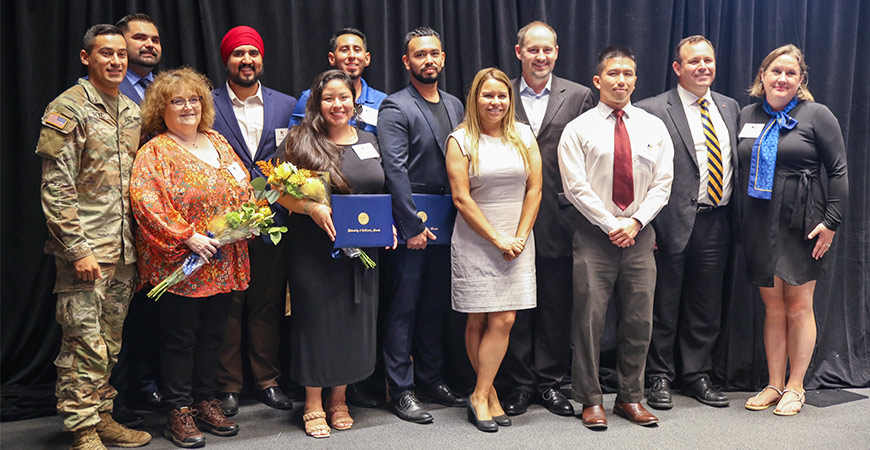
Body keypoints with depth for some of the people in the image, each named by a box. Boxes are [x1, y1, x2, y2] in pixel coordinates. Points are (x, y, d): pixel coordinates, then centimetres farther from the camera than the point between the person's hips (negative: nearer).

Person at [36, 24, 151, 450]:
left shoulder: (132, 112, 14)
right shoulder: (67, 109, -7)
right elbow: (55, 188, -11)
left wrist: (139, 242, 14)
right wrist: (79, 248, -16)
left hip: (124, 249, 7)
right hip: (85, 248, -6)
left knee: (109, 343, 13)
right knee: (84, 344, -3)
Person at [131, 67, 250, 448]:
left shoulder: (218, 143, 14)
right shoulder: (155, 152, -6)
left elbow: (244, 190, 19)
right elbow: (146, 201, -18)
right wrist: (188, 237, -23)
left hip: (224, 264, 6)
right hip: (180, 264, -6)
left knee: (211, 336, 14)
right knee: (180, 338, 3)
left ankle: (206, 402, 27)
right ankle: (179, 413, 14)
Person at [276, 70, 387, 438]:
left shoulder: (369, 141, 11)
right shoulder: (301, 141, -3)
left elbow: (381, 193, 18)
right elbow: (282, 193, -5)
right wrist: (311, 208, -22)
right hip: (314, 251, -4)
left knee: (354, 321, 10)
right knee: (316, 320, 3)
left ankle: (339, 400, 26)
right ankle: (313, 405, 18)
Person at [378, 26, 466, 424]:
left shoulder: (454, 105, 13)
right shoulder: (395, 108, -8)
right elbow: (395, 170, -15)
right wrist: (412, 226, -18)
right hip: (407, 221, -6)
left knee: (436, 305, 15)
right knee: (403, 308, 1)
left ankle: (431, 379, 28)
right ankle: (400, 391, 10)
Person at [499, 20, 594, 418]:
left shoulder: (579, 96, 5)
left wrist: (579, 205, -5)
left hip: (559, 217, 0)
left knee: (556, 307, 8)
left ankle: (550, 381, 21)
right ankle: (519, 384, 19)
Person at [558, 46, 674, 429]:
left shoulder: (654, 127, 10)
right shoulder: (578, 129, 1)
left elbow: (662, 183, 5)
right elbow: (576, 186, -7)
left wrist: (636, 221, -9)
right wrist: (611, 225, -12)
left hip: (639, 234, 3)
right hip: (595, 234, -3)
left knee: (639, 319, 6)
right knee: (589, 318, -2)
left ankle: (630, 397, 19)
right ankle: (591, 400, 10)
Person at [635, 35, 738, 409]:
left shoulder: (729, 107, 13)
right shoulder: (652, 110, -6)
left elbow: (735, 162, 16)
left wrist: (734, 214, 8)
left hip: (716, 222, 5)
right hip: (674, 223, -5)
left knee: (706, 307, 13)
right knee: (664, 305, 6)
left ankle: (696, 375, 27)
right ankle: (659, 377, 20)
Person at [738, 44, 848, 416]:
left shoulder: (816, 115, -1)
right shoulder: (747, 116, 10)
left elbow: (838, 172, -4)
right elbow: (740, 170, 15)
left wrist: (831, 221, -11)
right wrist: (739, 223, 9)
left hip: (801, 225, -3)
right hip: (759, 227, 4)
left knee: (799, 306, 2)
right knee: (773, 307, 9)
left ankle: (795, 387, 12)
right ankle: (774, 385, 16)